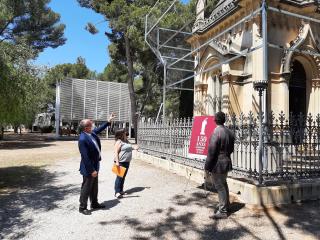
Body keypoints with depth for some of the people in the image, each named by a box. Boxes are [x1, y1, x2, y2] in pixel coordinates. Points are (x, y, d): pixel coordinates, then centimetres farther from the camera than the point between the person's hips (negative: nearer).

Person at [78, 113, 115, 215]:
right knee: (86, 188, 7)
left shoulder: (91, 133, -1)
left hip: (95, 165, 9)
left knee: (94, 186, 22)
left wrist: (108, 121, 21)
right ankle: (82, 207, 23)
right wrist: (92, 170, -24)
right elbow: (85, 157, -27)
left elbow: (99, 129, 22)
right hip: (89, 168, -9)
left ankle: (94, 203, 38)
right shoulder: (82, 139, -27)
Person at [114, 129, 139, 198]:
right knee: (119, 177, -6)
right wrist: (117, 162, -25)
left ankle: (121, 190, 24)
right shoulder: (119, 142, -14)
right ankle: (117, 192, -1)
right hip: (121, 162, -8)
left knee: (123, 176, 14)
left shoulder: (127, 141, 12)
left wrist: (133, 148, 12)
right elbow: (116, 152, -18)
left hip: (127, 162, 8)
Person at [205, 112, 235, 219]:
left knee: (220, 187, 2)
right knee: (224, 184, 25)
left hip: (217, 164, -9)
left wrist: (208, 167, -15)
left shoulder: (216, 133, -22)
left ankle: (222, 211, 12)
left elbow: (211, 152, -21)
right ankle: (226, 204, 43)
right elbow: (231, 149, 12)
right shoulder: (229, 132, 4)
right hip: (227, 162, 9)